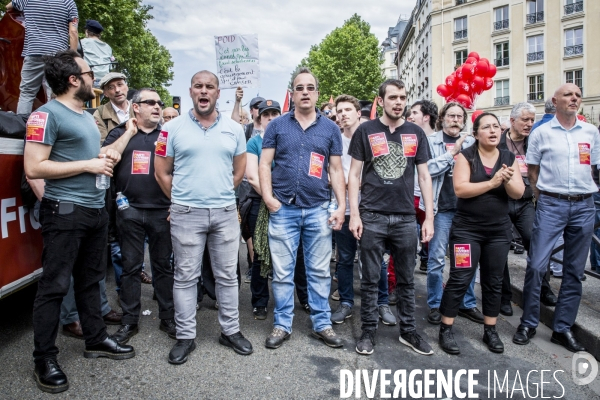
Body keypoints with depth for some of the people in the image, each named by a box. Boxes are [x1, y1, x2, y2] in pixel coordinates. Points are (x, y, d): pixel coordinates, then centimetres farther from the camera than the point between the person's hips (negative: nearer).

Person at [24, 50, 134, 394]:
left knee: (91, 280, 16)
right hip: (65, 212, -8)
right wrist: (88, 165, -16)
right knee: (54, 286, 0)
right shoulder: (47, 114, -11)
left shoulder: (89, 117, 17)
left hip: (96, 210, 9)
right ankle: (45, 360, 12)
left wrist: (107, 159, 6)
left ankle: (96, 339, 29)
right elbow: (34, 168, -18)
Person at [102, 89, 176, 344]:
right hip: (130, 210, 0)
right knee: (130, 266, 7)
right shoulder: (120, 133, 9)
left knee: (163, 265, 8)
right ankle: (130, 320, 20)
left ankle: (167, 318, 19)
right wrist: (129, 132, -6)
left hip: (162, 211, 0)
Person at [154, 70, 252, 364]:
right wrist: (181, 202, 6)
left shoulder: (234, 129, 6)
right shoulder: (173, 128, 1)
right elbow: (162, 172, 4)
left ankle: (230, 331, 25)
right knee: (186, 277, 6)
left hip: (226, 212, 2)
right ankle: (185, 336, 20)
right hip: (186, 214, -1)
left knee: (227, 275, 10)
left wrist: (221, 194, 11)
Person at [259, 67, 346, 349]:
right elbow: (264, 164, 3)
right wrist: (268, 197, -9)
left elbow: (336, 170, 7)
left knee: (319, 271, 9)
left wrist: (342, 206, 0)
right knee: (282, 272, 6)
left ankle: (322, 324, 23)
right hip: (283, 209, -1)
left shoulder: (330, 128, 8)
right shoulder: (277, 125, 5)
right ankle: (282, 325, 21)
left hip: (318, 210, 1)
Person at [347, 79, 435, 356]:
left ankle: (408, 331, 26)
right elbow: (354, 174, 0)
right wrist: (354, 215, -7)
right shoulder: (366, 131, 1)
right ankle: (368, 331, 21)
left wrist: (429, 217, 3)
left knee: (406, 279, 12)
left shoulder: (416, 133, 8)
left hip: (406, 217, 3)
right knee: (370, 278, 6)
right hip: (372, 217, -2)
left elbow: (424, 176, 9)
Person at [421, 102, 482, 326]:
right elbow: (428, 170, -11)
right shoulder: (431, 141, 2)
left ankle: (467, 304, 25)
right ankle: (435, 305, 15)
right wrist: (451, 153, -12)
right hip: (442, 208, -3)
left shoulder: (471, 143, 11)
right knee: (437, 259, 1)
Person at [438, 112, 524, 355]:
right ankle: (445, 330, 8)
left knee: (494, 281, 11)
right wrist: (492, 182, -22)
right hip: (466, 230, -4)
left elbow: (518, 193, -2)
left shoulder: (509, 158, 5)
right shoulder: (466, 156, -6)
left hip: (499, 231, 4)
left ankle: (490, 331, 25)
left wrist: (507, 180, -21)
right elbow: (460, 189, -18)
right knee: (459, 280, -4)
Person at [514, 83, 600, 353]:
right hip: (551, 205, -3)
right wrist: (544, 197, 4)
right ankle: (528, 324, 8)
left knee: (574, 271, 7)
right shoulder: (541, 133, 1)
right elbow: (531, 170, 5)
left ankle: (563, 328, 19)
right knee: (536, 265, -8)